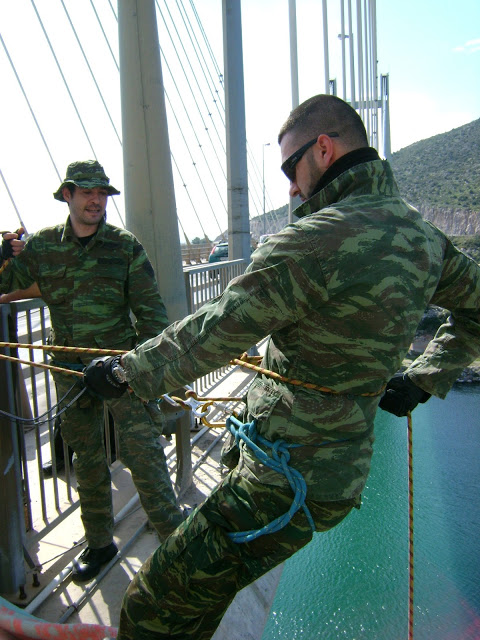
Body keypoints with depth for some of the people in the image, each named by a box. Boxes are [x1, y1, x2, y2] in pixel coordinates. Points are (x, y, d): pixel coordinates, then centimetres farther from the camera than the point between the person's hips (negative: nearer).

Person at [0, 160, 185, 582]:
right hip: (70, 368, 3)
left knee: (142, 447, -12)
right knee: (86, 457, 13)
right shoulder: (41, 246, 3)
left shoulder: (126, 246, -3)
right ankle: (99, 543, 30)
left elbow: (150, 310, -3)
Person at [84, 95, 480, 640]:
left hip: (286, 483, -9)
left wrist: (120, 372, -3)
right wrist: (420, 381, 19)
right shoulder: (423, 236, 4)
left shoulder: (315, 239, -23)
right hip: (345, 467, 9)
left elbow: (210, 337, -19)